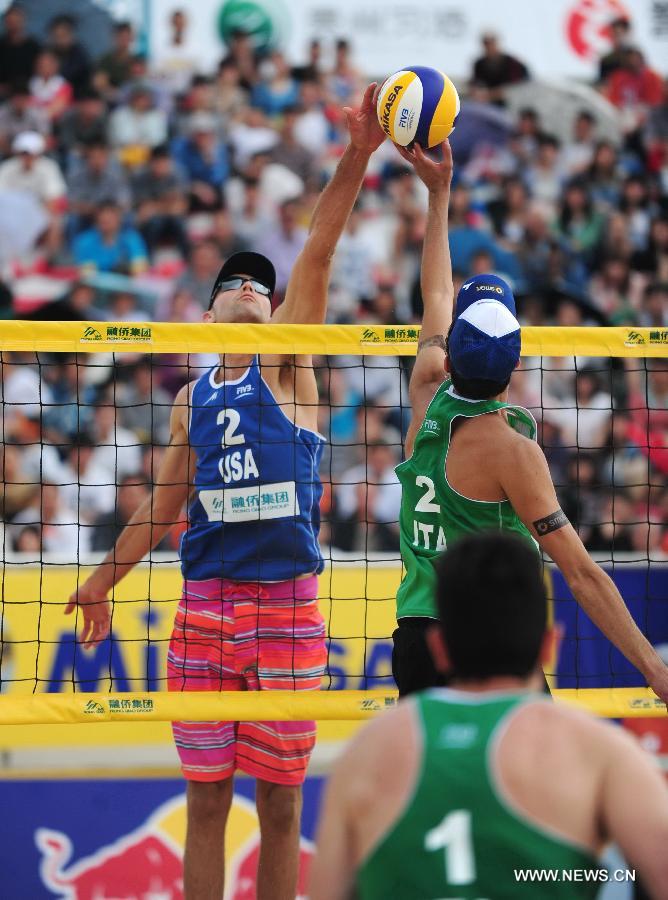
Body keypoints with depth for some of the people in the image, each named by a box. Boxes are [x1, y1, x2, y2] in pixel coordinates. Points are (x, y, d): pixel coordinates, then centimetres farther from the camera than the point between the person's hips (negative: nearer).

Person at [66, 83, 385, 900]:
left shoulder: (288, 366, 5)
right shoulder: (192, 399, 15)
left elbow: (317, 253, -7)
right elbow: (162, 507, 25)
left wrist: (355, 159, -17)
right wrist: (102, 580, 26)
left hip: (288, 604, -2)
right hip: (205, 605, 3)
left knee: (280, 802, 2)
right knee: (206, 801, 2)